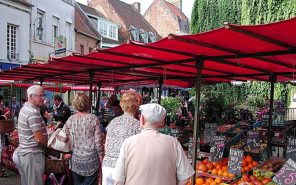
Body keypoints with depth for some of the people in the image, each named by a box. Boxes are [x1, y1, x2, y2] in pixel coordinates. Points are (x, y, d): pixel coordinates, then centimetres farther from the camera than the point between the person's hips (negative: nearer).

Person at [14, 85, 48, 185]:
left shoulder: (24, 109, 11)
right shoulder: (33, 112, -20)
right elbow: (39, 139, -21)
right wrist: (49, 145, -4)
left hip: (23, 152, 10)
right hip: (33, 155, -10)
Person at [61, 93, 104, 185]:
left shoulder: (71, 119, -3)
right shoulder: (93, 118, -10)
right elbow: (98, 141, -9)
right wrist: (101, 157, 1)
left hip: (76, 160, 3)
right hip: (91, 160, -2)